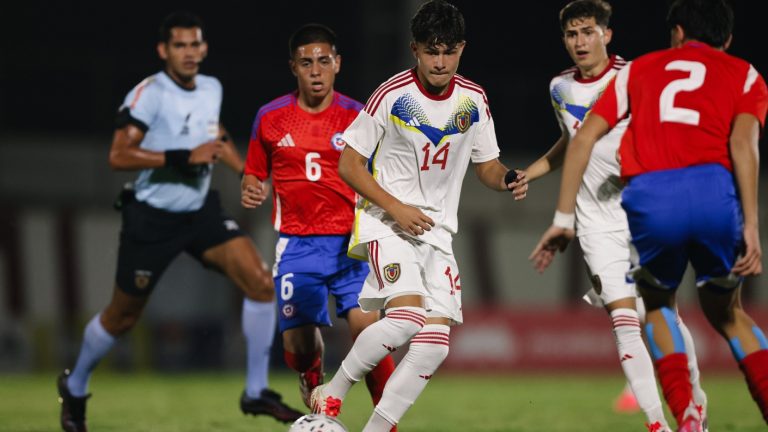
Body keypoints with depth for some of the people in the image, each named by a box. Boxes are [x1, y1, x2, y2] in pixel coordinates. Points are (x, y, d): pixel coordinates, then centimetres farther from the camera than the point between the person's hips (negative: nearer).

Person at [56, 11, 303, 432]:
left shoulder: (212, 89, 3)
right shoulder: (149, 93, -18)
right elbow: (118, 155, -27)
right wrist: (185, 158, -30)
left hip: (200, 212, 5)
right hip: (151, 219, -5)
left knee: (260, 283, -12)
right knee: (122, 318, 7)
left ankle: (256, 392, -2)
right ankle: (74, 387, 34)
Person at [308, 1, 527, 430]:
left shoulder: (473, 99, 2)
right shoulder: (392, 96, -11)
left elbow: (487, 165, 13)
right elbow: (349, 164, -6)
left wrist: (507, 180, -10)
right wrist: (396, 209, -17)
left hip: (437, 232, 5)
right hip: (386, 222, -5)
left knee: (435, 345, -7)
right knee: (406, 316, -28)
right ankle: (330, 395, -12)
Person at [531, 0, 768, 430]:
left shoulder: (640, 68, 28)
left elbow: (583, 139, 18)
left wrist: (564, 219, 20)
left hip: (648, 198, 0)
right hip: (714, 190, 0)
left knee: (658, 302, 27)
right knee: (726, 311, 25)